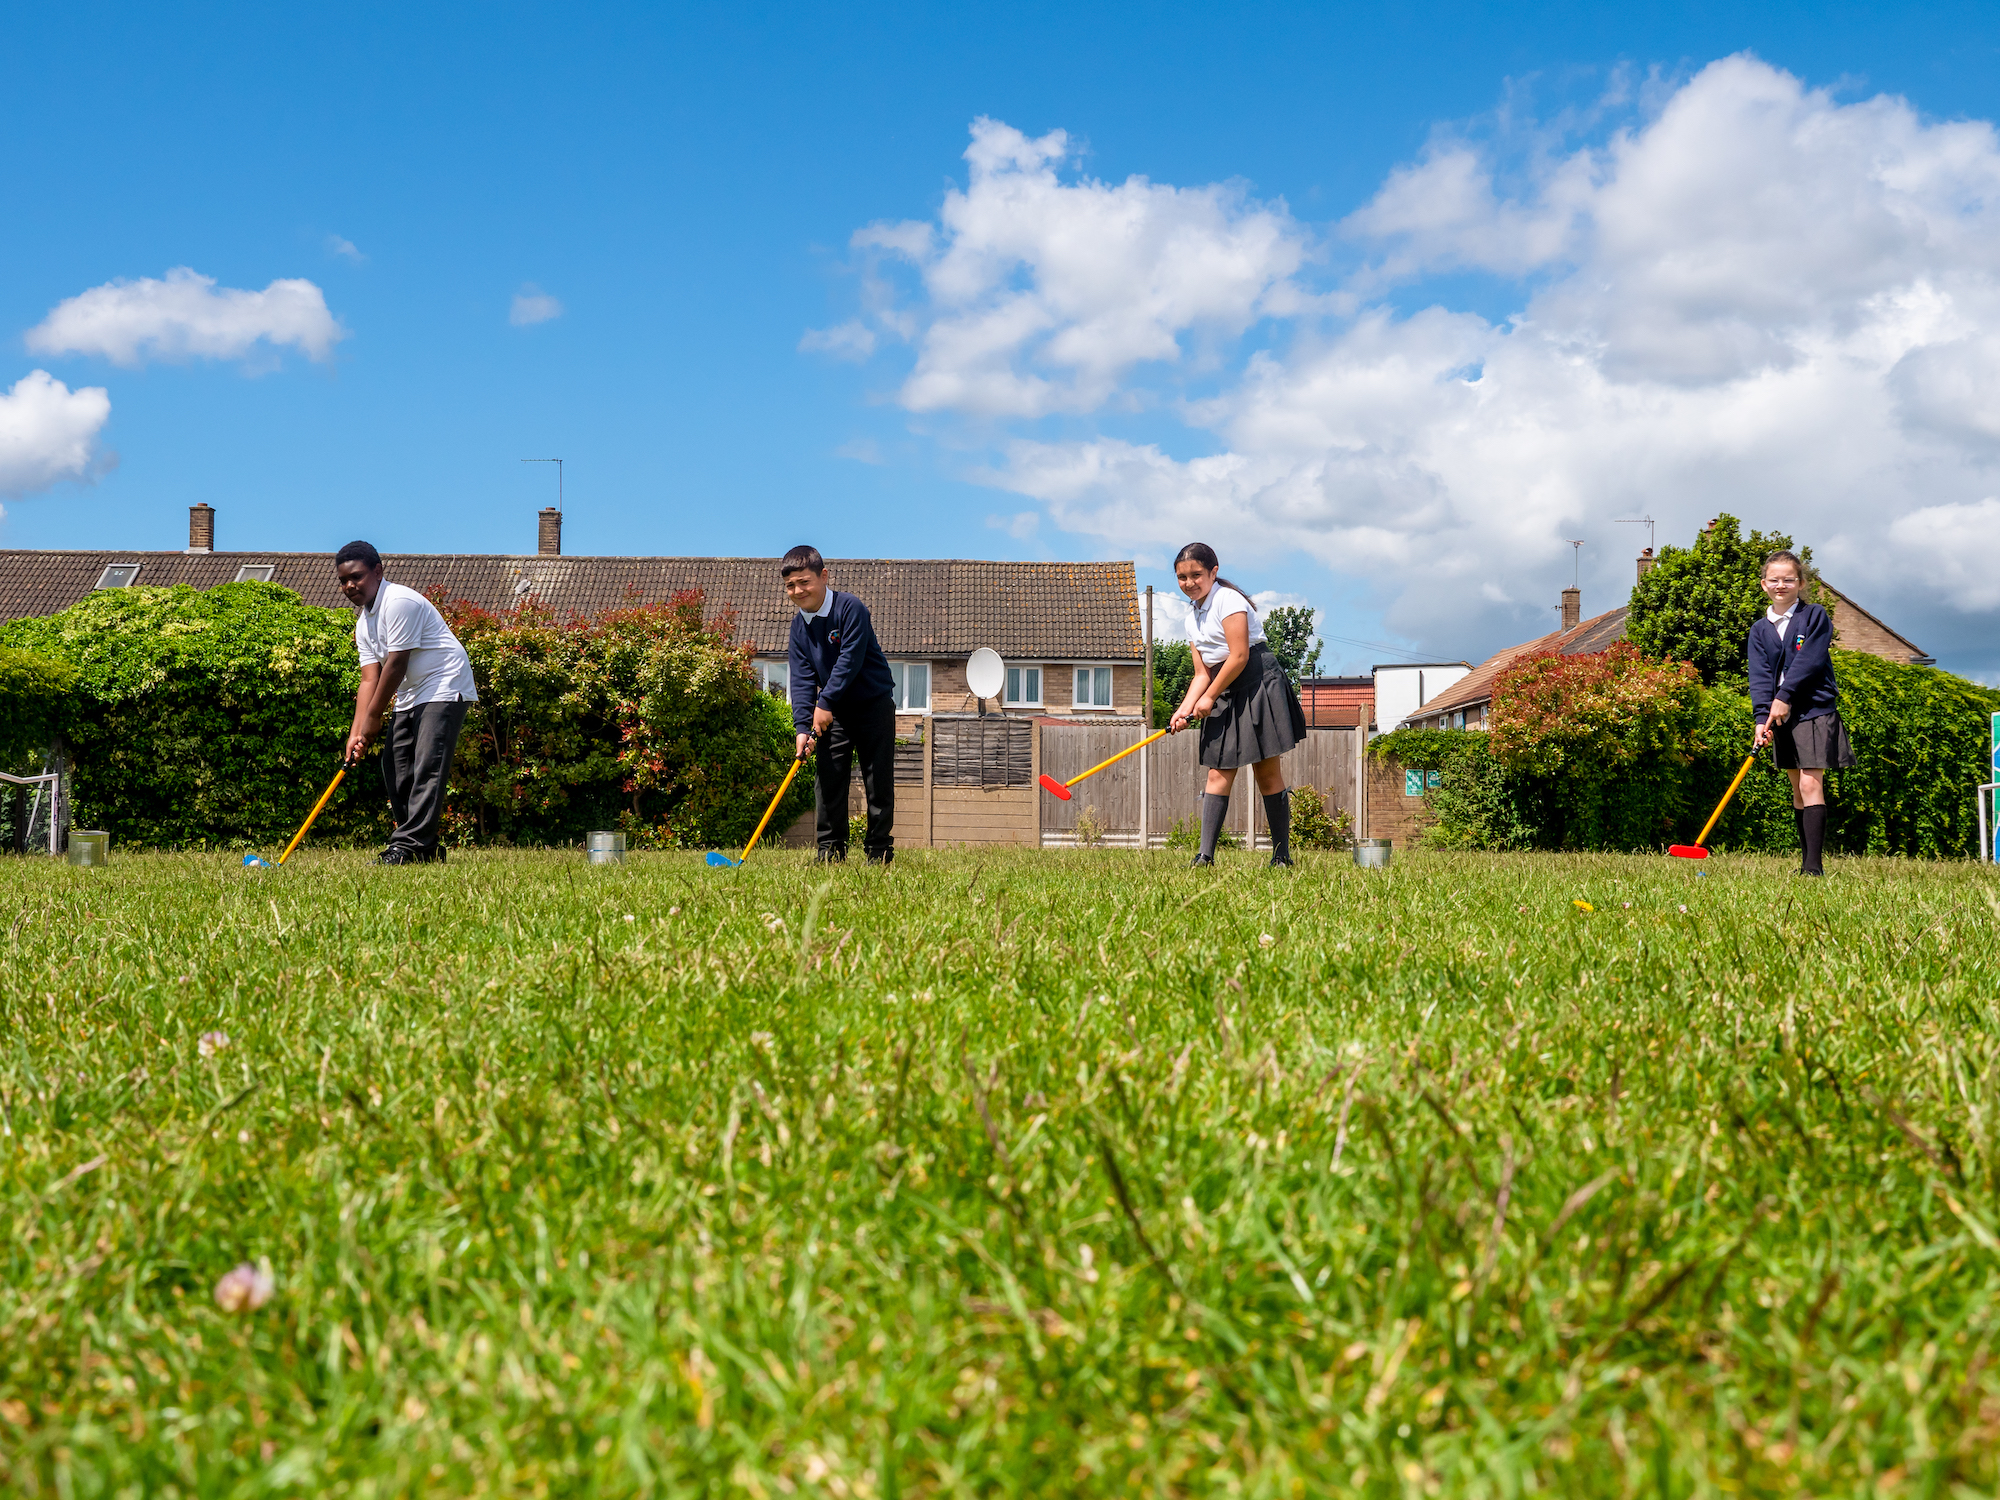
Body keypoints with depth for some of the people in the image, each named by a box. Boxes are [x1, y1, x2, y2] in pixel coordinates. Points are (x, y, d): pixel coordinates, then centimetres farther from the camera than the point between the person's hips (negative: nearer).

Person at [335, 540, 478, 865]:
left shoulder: (399, 601, -18)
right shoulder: (363, 622, 11)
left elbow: (396, 665, -20)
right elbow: (370, 678, 4)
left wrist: (373, 717, -15)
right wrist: (357, 731, -8)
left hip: (444, 689, -10)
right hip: (409, 697, 10)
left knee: (427, 767, -17)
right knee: (395, 765, 5)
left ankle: (409, 845, -23)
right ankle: (426, 848, 9)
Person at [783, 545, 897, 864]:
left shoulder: (850, 608, -17)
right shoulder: (799, 626, 1)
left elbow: (850, 660, -22)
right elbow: (802, 678, -4)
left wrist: (826, 702, -24)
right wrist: (803, 726, -15)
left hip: (874, 706, -5)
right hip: (834, 713, 5)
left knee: (878, 783, -1)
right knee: (827, 779, 0)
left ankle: (879, 850, 6)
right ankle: (831, 849, 7)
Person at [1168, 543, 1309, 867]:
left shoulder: (1227, 599, -10)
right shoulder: (1193, 619, 15)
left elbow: (1239, 656, -16)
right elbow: (1202, 674, 12)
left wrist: (1209, 697, -9)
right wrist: (1185, 709, -3)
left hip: (1258, 683, -8)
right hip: (1225, 695, 8)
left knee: (1268, 772, -5)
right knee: (1219, 773, -1)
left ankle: (1282, 856, 1)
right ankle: (1205, 856, -7)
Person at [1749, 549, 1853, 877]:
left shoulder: (1815, 617, -1)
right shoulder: (1760, 629, 10)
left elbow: (1809, 661, -11)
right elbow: (1759, 675, -1)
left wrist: (1785, 696, -17)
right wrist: (1763, 716, -13)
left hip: (1815, 708, -5)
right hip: (1782, 714, 5)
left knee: (1811, 783, -14)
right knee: (1797, 787, 9)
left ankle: (1813, 865, -19)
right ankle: (1806, 862, 14)